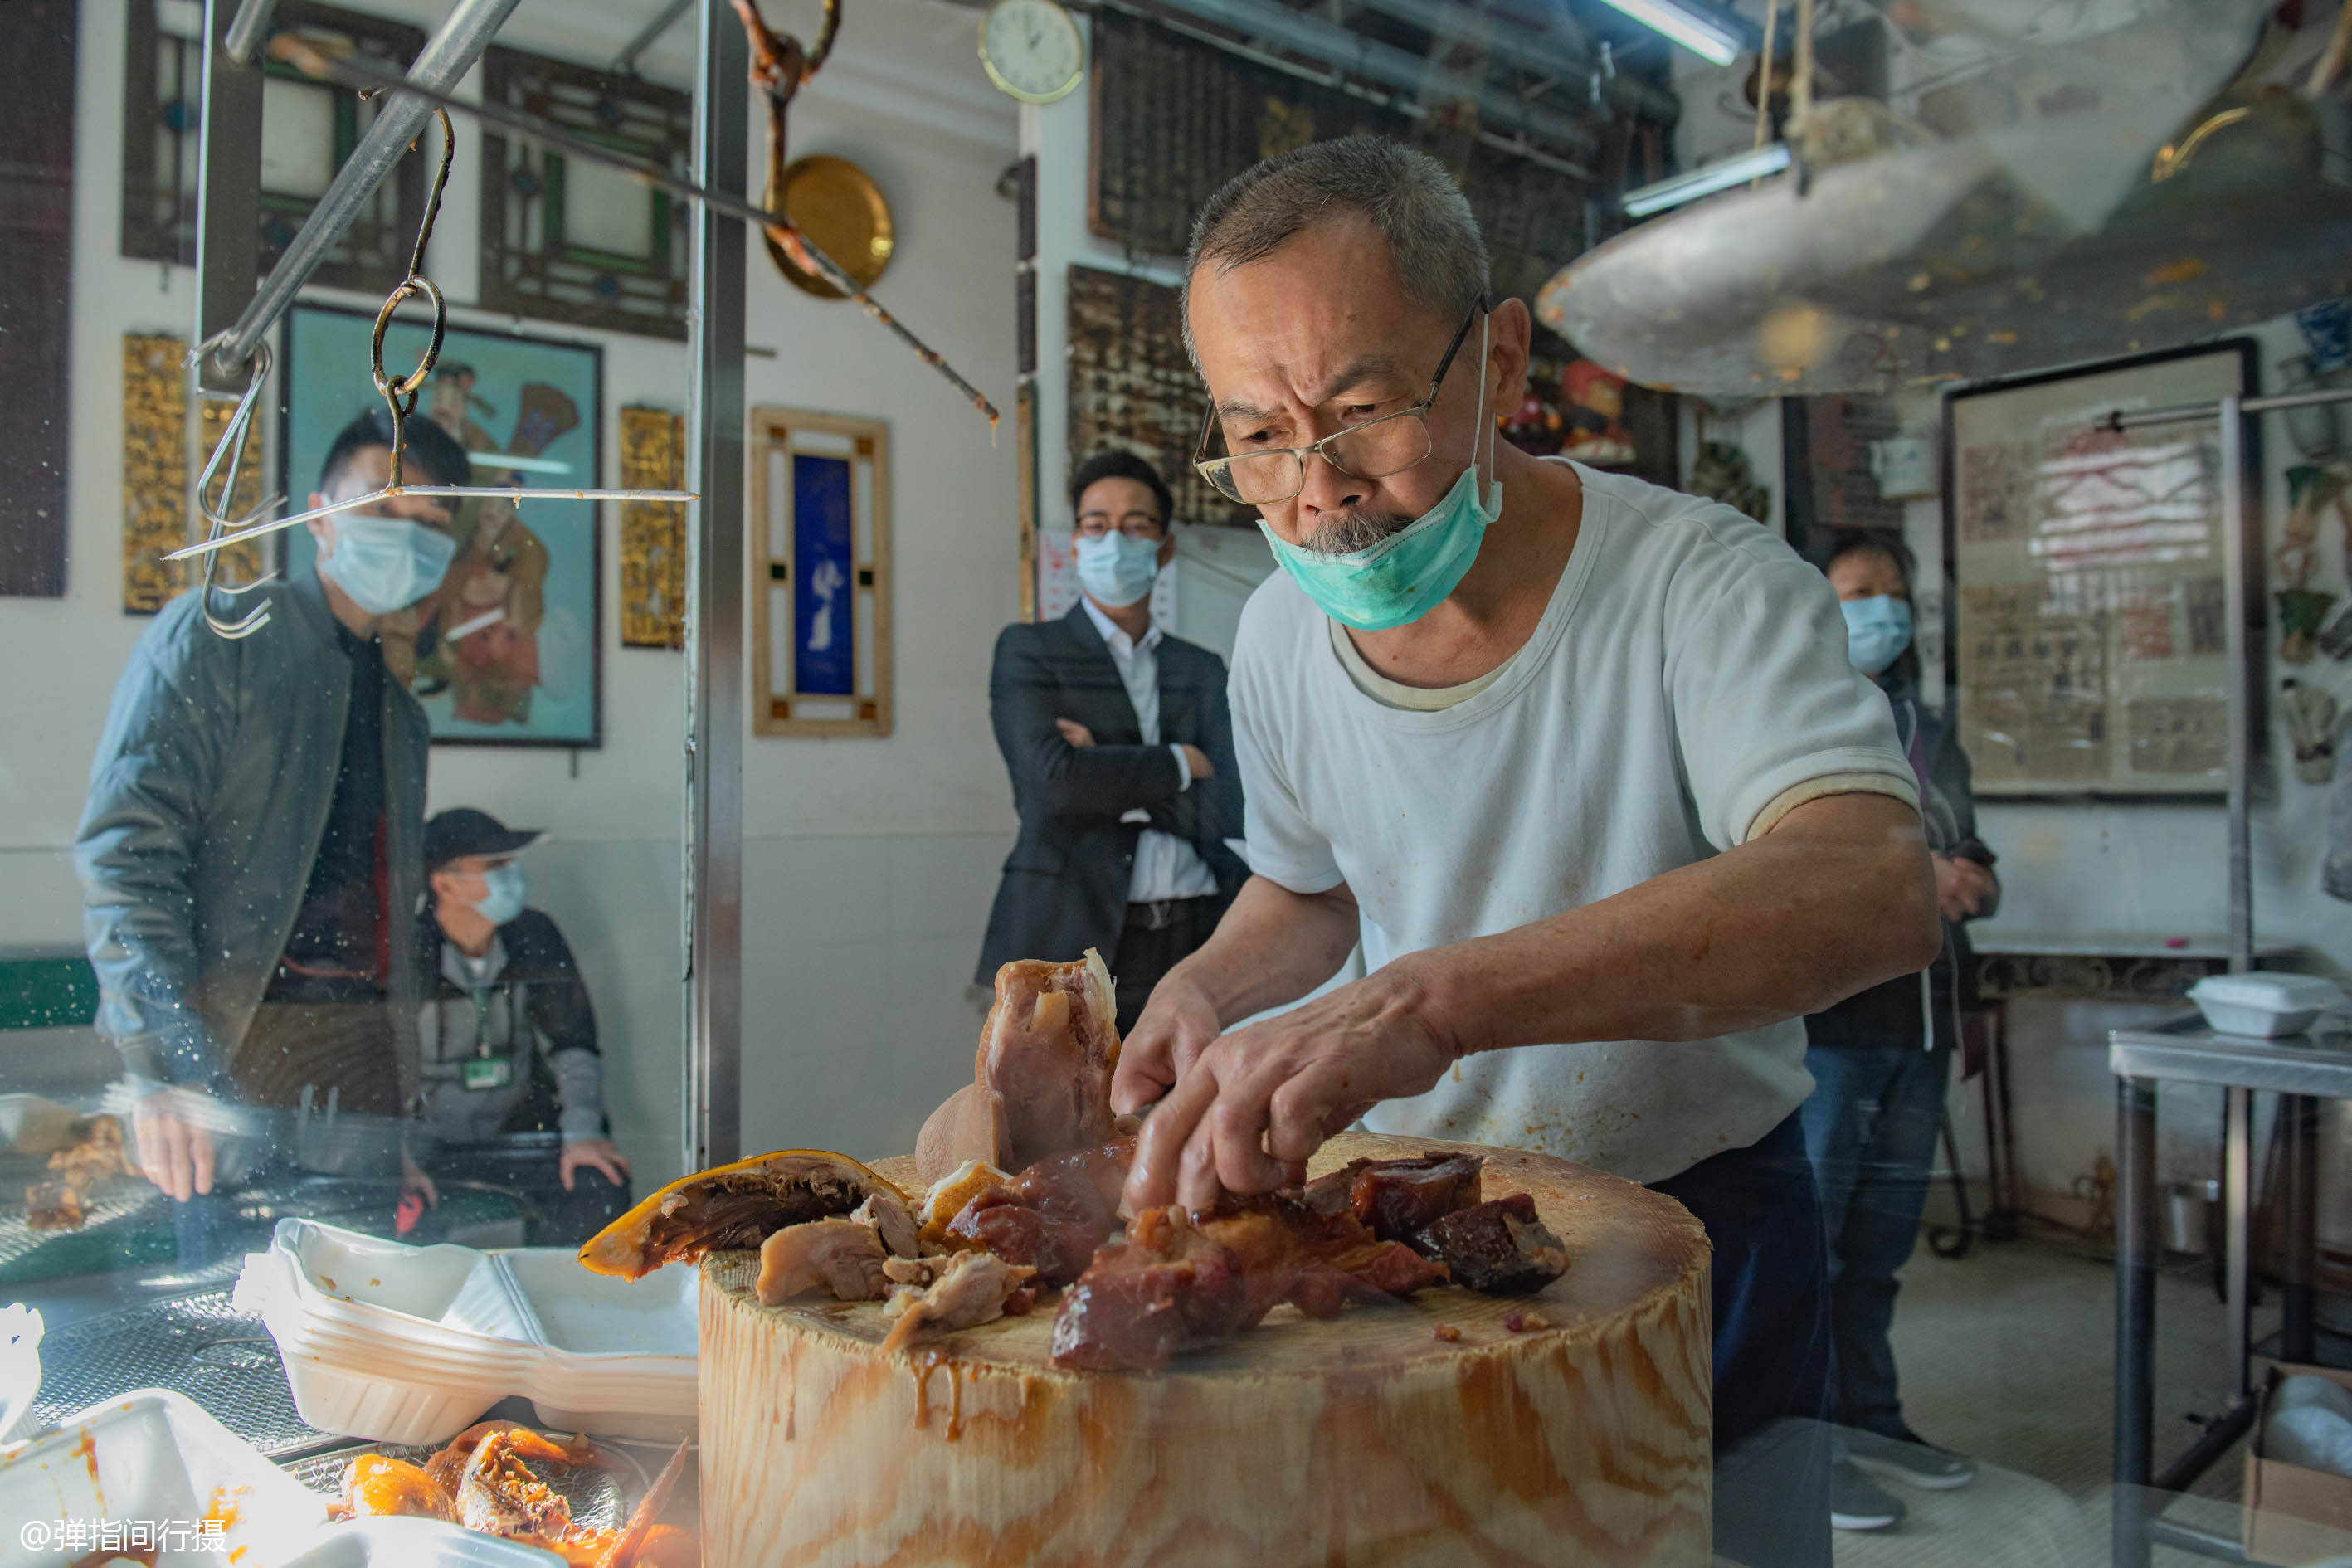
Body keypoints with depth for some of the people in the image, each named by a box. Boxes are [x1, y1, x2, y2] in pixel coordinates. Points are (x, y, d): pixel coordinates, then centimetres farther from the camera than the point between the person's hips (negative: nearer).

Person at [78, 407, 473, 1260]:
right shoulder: (217, 634, 0)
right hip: (238, 1046, -5)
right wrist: (165, 1067, -21)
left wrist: (406, 1114, 16)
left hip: (366, 1050, 6)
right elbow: (125, 852, -11)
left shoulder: (402, 711, 20)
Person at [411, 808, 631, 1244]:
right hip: (429, 1149, -2)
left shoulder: (533, 937, 2)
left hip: (519, 1139, 2)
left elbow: (573, 1043, 4)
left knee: (601, 1184, -24)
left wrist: (582, 1132, -10)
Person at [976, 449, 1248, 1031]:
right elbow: (1054, 779, -13)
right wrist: (1180, 763, -3)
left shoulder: (1202, 672, 16)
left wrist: (1111, 777, -9)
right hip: (1075, 939, -4)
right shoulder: (1028, 651, 5)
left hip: (1198, 942, 4)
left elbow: (1229, 812, 2)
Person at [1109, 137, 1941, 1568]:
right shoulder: (1281, 637, -6)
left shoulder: (1704, 585, -23)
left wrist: (1427, 1000, -53)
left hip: (1692, 1231, -3)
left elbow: (1874, 892, -41)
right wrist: (1204, 990, -10)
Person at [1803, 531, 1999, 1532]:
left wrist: (1973, 884, 2)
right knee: (1807, 1238, -1)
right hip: (1826, 1020, -7)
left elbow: (1972, 862, 26)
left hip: (1919, 1022, 8)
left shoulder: (1930, 736, 18)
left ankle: (1867, 1420, 30)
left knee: (1879, 1242, 17)